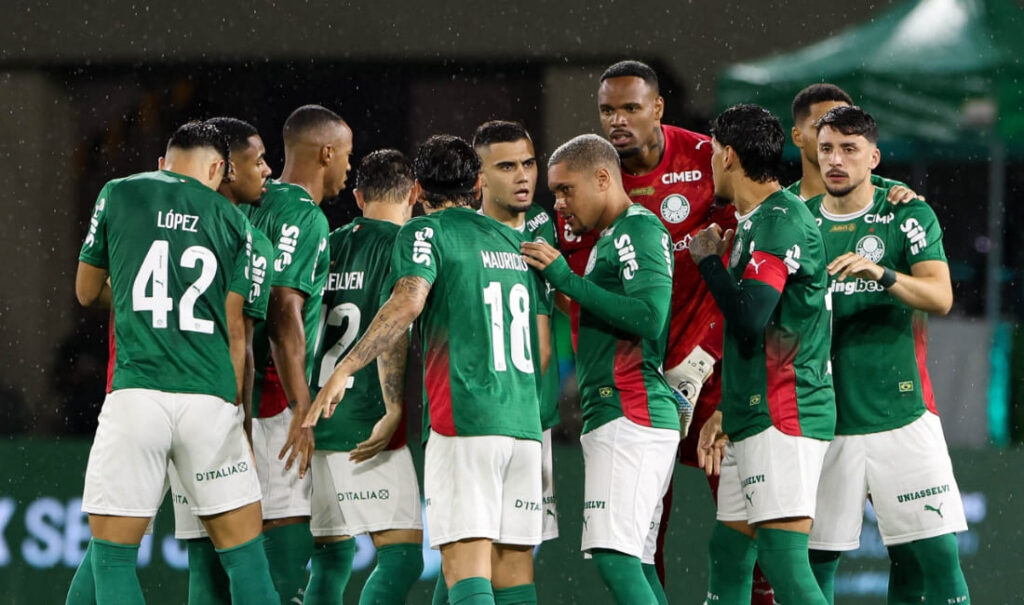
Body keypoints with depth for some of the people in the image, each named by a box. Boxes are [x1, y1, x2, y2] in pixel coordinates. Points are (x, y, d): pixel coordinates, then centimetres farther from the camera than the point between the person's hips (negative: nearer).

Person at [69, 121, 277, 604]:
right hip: (211, 399, 1)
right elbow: (235, 333, 10)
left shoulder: (118, 194, 9)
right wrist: (237, 418, 17)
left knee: (110, 556, 2)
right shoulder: (231, 221, 11)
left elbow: (88, 293, 19)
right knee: (246, 559, 6)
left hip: (135, 395, -1)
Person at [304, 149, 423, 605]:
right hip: (364, 425, -7)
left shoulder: (328, 247, 14)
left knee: (332, 555, 14)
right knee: (403, 554, -8)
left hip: (315, 425, 7)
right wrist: (394, 411, -16)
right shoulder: (399, 246, -5)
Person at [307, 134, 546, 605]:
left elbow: (407, 303, -18)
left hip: (462, 423, -6)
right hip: (524, 424, 6)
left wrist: (342, 371, -18)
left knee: (466, 567, -12)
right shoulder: (517, 242, 20)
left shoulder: (426, 232, 1)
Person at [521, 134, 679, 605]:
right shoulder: (610, 239, 24)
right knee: (627, 560, 9)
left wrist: (566, 278, -16)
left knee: (614, 558, -18)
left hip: (630, 417, -11)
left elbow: (649, 317, -21)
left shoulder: (638, 230, -8)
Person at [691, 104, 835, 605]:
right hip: (751, 420, 11)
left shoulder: (782, 221, -12)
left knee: (784, 558, -17)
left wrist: (709, 260, -7)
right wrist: (726, 413, 26)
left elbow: (749, 320, -22)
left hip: (783, 418, -11)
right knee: (727, 553, 11)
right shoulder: (755, 222, 20)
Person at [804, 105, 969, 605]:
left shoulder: (907, 216, 2)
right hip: (822, 421, 2)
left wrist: (880, 274, -29)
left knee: (934, 551, -6)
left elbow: (940, 297, -11)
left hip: (899, 413, -2)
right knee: (813, 556, -2)